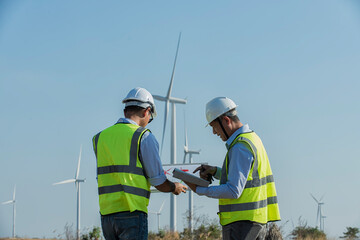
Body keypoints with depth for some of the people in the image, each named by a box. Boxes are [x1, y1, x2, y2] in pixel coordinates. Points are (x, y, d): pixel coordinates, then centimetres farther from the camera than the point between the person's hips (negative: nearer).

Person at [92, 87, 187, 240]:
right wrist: (175, 187, 19)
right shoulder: (144, 137, -4)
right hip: (132, 214, -6)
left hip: (106, 214, 6)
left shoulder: (99, 137, 13)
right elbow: (159, 183, -3)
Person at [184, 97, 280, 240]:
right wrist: (216, 171, 12)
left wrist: (200, 190, -13)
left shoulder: (240, 146, -17)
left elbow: (234, 190, -21)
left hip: (242, 222, -10)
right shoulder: (252, 138, 15)